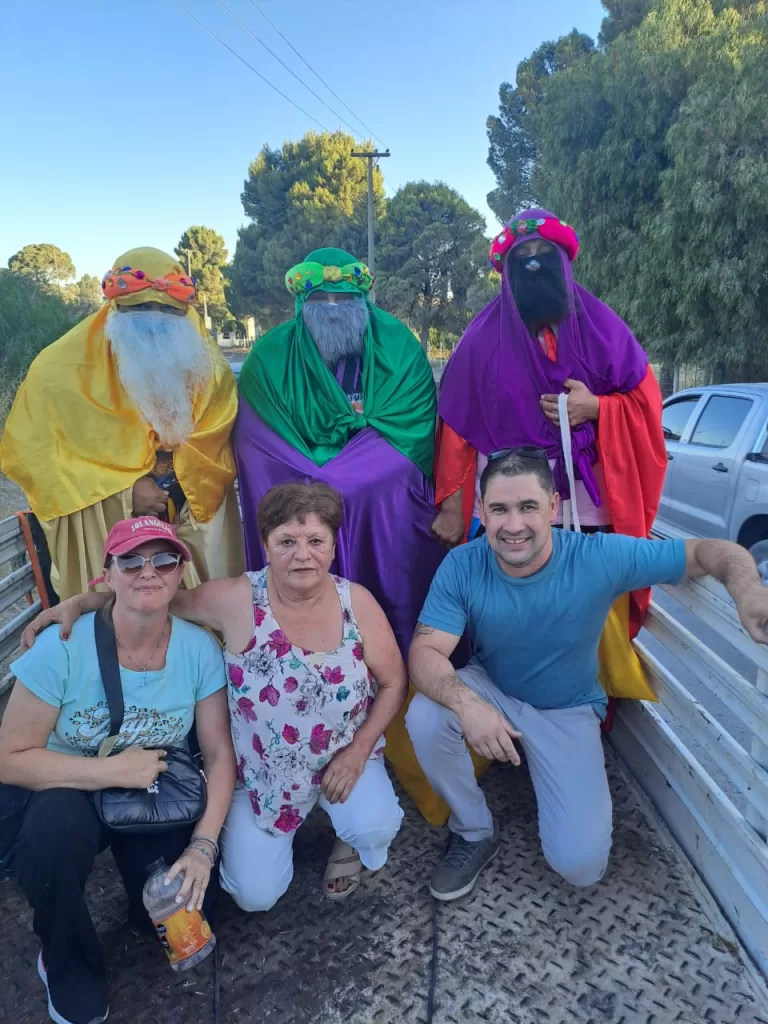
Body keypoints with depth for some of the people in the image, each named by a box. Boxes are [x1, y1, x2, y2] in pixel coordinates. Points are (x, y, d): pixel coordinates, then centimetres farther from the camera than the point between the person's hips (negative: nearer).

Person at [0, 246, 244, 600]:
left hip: (195, 521, 3)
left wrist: (179, 478, -14)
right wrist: (123, 490, -15)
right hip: (104, 527, -2)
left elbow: (217, 439, 4)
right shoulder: (62, 367, -9)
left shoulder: (204, 363, 0)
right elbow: (32, 452, -7)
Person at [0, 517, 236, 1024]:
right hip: (71, 795, -1)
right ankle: (70, 974, -2)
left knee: (190, 903, -14)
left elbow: (219, 754, -11)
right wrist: (113, 771, -25)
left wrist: (203, 846, -21)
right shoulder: (62, 647, -23)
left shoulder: (199, 648, -17)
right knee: (55, 828, -33)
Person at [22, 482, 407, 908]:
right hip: (262, 768, 0)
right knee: (255, 896, -1)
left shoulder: (357, 602, -17)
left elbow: (393, 683, -7)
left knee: (376, 827, -25)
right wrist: (77, 602, -18)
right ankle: (270, 835, 34)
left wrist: (359, 750, -16)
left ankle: (349, 843, 15)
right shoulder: (237, 600, -21)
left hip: (344, 756, 1)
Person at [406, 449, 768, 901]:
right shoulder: (462, 566, -23)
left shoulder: (600, 558, -26)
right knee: (425, 717, -31)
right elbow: (425, 652, -26)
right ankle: (476, 831, -1)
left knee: (581, 863, -10)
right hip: (491, 690, 1)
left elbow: (713, 552, -20)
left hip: (568, 711, 0)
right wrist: (466, 704, -48)